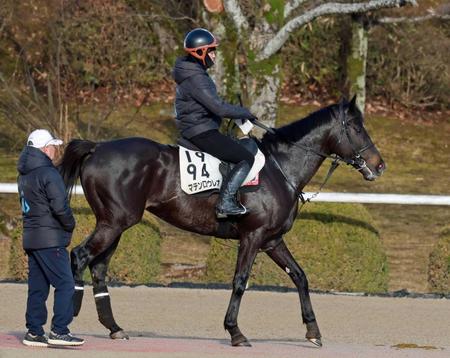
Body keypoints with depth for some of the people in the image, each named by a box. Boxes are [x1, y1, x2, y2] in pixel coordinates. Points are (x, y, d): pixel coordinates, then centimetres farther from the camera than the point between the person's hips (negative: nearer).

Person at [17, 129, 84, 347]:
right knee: (65, 284, -6)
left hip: (31, 238, 9)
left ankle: (34, 331, 12)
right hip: (50, 239, -9)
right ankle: (59, 331, -10)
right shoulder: (48, 174, -15)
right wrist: (70, 225, -3)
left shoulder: (24, 174, 13)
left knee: (37, 287, 11)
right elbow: (60, 206, -21)